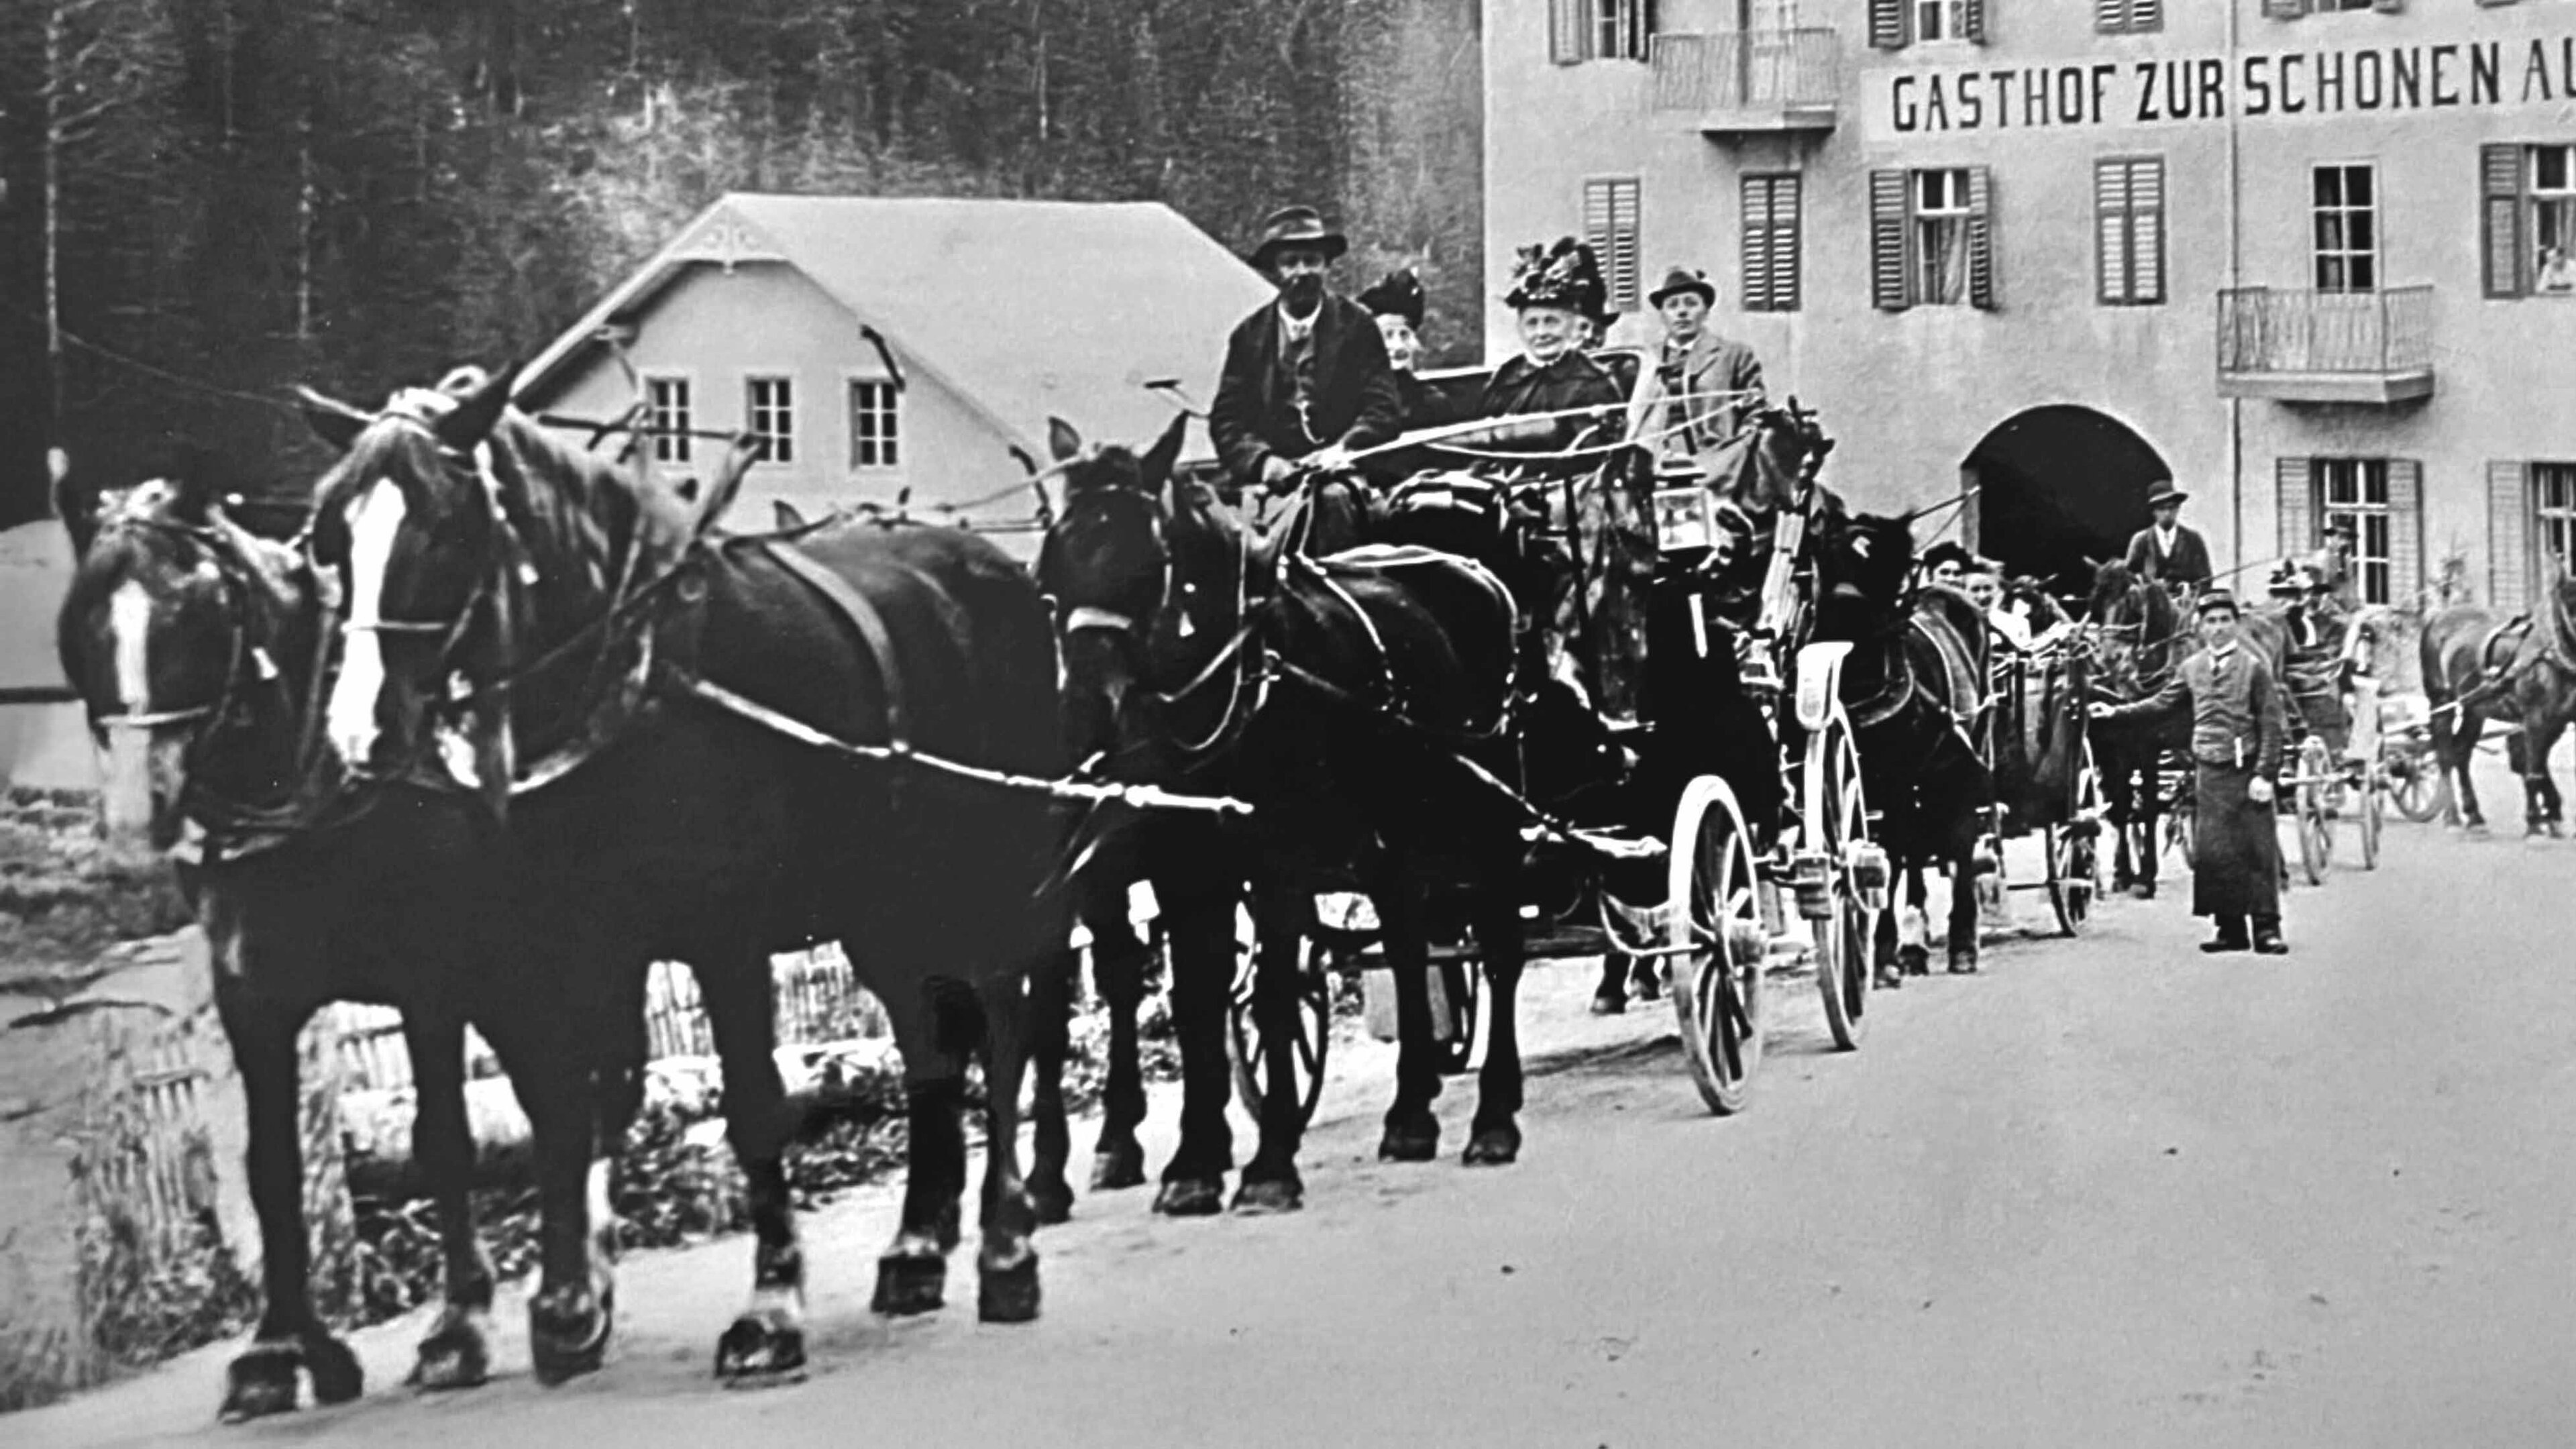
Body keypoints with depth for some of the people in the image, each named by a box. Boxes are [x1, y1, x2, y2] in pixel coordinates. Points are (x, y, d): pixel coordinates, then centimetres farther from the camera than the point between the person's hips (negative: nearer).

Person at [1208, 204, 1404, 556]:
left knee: (1334, 497, -36)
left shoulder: (1358, 326, 10)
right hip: (1274, 475, 2)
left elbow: (1385, 408, 4)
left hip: (1341, 473, -2)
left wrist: (1343, 450, -14)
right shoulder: (1248, 336, 14)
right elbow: (1226, 419, 10)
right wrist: (1262, 460, -10)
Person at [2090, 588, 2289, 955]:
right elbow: (2162, 704, 21)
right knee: (2210, 853, 2)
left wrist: (2265, 775, -12)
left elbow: (2273, 726, -6)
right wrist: (2117, 712, 14)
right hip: (2208, 773, 4)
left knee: (2258, 852, -3)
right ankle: (2230, 927, 10)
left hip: (2246, 773, -4)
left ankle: (2267, 928, 1)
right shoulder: (2192, 668, 9)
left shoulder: (2253, 666, -4)